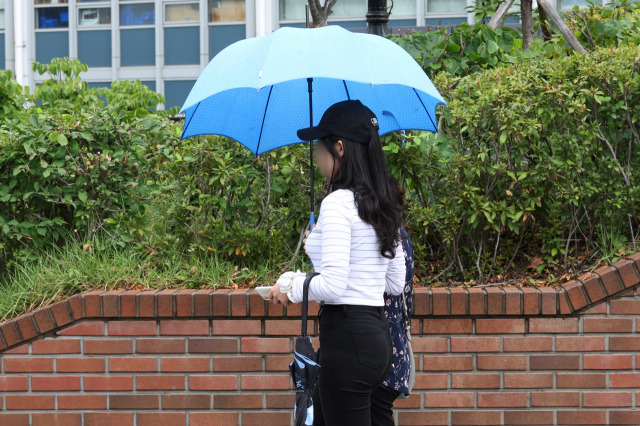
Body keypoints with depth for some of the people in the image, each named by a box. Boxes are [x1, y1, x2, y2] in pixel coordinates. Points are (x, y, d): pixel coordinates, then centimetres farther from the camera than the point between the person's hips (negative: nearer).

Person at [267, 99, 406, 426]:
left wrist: (291, 288, -3)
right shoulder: (383, 205, 12)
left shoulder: (338, 203, -14)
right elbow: (396, 283, 18)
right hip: (378, 335, 9)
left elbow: (332, 286, -22)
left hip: (347, 339, -9)